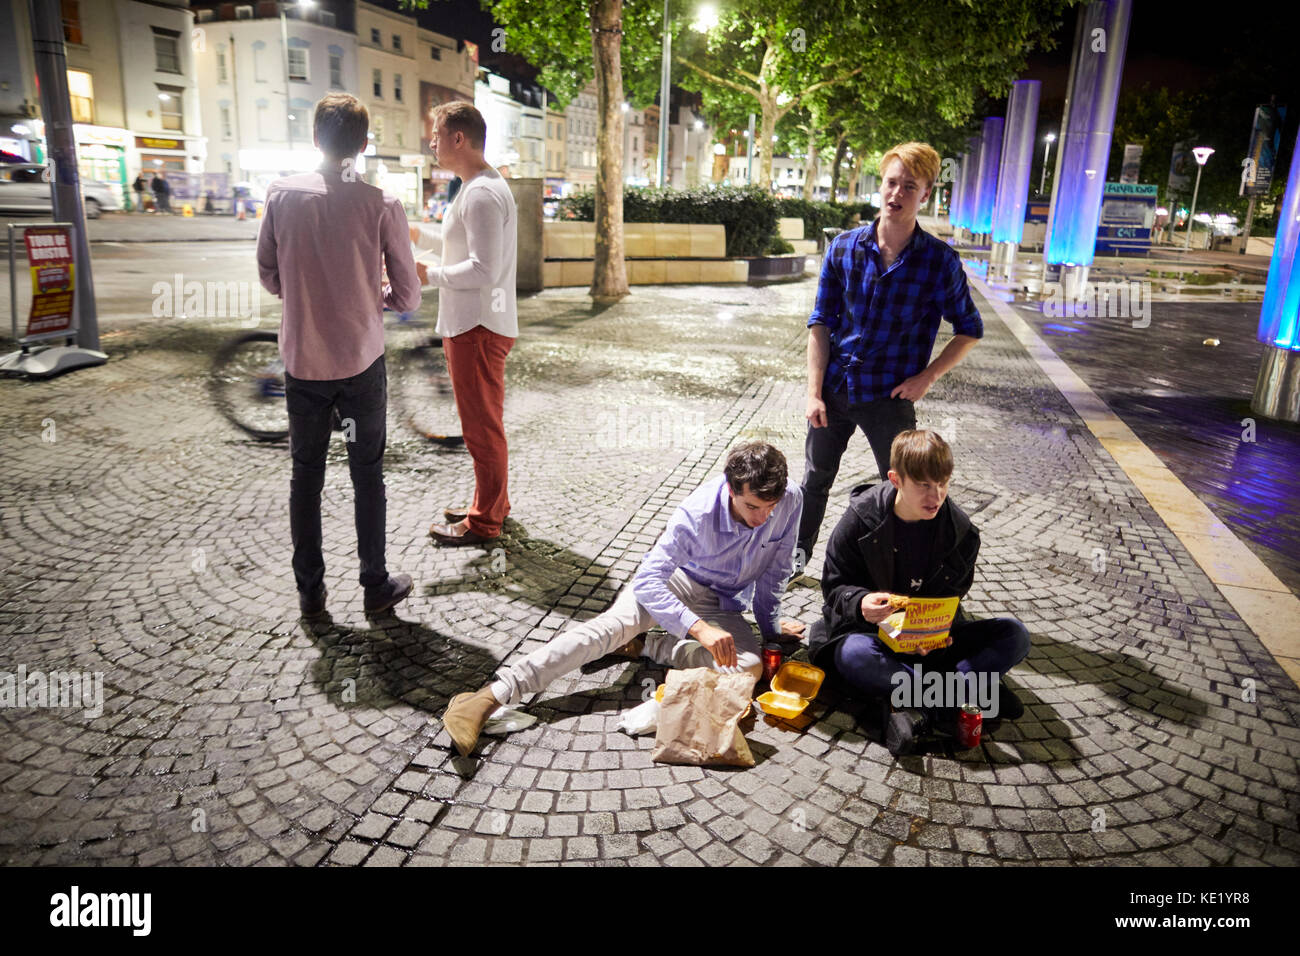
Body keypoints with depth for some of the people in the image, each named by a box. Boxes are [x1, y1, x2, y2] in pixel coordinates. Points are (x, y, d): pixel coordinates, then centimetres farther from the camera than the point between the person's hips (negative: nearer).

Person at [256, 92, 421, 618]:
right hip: (361, 362, -2)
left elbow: (268, 276, 5)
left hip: (301, 361, 2)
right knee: (367, 474, 10)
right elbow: (408, 297, -6)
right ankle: (376, 584, 20)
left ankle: (310, 590, 22)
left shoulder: (282, 194, -3)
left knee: (306, 474, 13)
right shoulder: (381, 205, -10)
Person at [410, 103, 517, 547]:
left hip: (478, 329, -11)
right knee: (482, 422, 19)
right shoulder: (479, 187, 16)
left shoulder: (482, 194, -19)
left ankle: (484, 523, 11)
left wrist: (428, 275, -17)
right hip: (470, 325, 11)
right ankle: (492, 504, 32)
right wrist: (420, 236, 17)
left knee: (482, 426, -1)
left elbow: (483, 270, -26)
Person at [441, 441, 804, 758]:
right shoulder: (697, 513, -30)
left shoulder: (790, 499, -21)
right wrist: (698, 628, -42)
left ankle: (644, 645, -13)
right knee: (613, 625, -31)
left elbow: (777, 567, -3)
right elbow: (647, 580, -32)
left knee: (750, 667, -28)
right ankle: (489, 696, -38)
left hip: (724, 603, 4)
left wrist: (770, 622, 1)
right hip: (677, 580, -3)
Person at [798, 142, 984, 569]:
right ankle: (797, 557, 37)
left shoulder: (939, 261, -9)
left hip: (890, 397, -2)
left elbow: (969, 329, 2)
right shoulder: (844, 246, -4)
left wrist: (926, 377, -9)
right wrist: (814, 393, -8)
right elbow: (821, 322, -2)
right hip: (833, 389, 2)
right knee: (815, 481, 17)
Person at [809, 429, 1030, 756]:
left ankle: (924, 711, -29)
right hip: (872, 631, -3)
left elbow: (951, 596, 3)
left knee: (1014, 635, -16)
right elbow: (835, 585, -7)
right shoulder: (860, 520, -12)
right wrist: (860, 602, -31)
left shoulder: (962, 532, -5)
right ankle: (977, 689, -31)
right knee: (853, 656, -38)